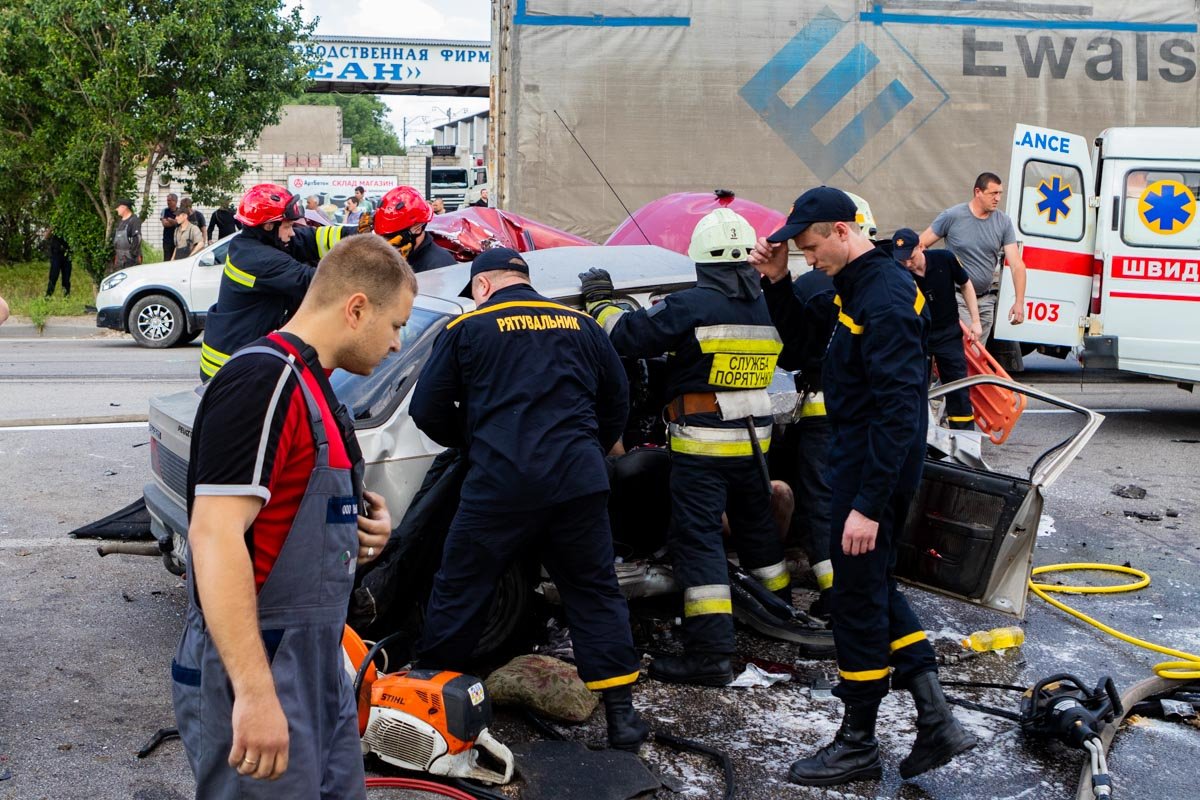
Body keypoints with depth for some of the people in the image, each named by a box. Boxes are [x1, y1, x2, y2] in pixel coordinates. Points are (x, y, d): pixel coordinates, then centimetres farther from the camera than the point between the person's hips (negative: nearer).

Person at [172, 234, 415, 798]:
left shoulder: (311, 386, 14)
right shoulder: (263, 380, -18)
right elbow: (213, 534, -26)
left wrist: (358, 529, 2)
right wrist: (254, 693, -30)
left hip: (318, 666, 10)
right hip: (255, 675, -10)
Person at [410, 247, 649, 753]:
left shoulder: (467, 329, 4)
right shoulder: (580, 326, 13)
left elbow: (427, 411, 5)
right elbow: (617, 400, 18)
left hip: (499, 483, -2)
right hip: (579, 482, 3)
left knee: (459, 591, 12)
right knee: (596, 593, 10)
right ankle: (621, 713, 9)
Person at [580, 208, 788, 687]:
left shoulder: (693, 306, -17)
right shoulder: (768, 311, 5)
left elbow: (628, 335, -15)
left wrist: (599, 301, 3)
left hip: (702, 446, -7)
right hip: (753, 441, 7)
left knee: (698, 538, -4)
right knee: (755, 524, 24)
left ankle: (710, 651, -7)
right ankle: (780, 608, 43)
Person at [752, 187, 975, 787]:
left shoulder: (884, 302, -23)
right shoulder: (856, 286, 9)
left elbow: (899, 412, -27)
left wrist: (868, 504, -27)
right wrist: (777, 280, 5)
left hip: (872, 467, -10)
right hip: (861, 460, 10)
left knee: (859, 598, 1)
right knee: (875, 587, 17)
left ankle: (858, 746, 16)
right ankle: (936, 720, 19)